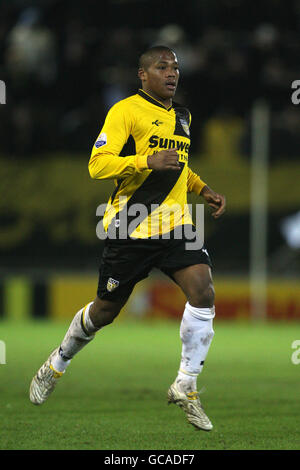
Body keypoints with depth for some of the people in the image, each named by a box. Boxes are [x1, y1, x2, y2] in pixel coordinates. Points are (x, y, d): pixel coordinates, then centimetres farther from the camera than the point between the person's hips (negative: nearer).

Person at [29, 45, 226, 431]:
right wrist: (148, 161, -28)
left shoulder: (183, 117, 16)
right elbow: (97, 166, -16)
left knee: (203, 292, -17)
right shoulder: (126, 111, -9)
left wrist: (203, 190, 17)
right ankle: (56, 364, 36)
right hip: (131, 227, -5)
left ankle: (185, 387, -7)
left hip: (175, 224, 5)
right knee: (106, 310, 7)